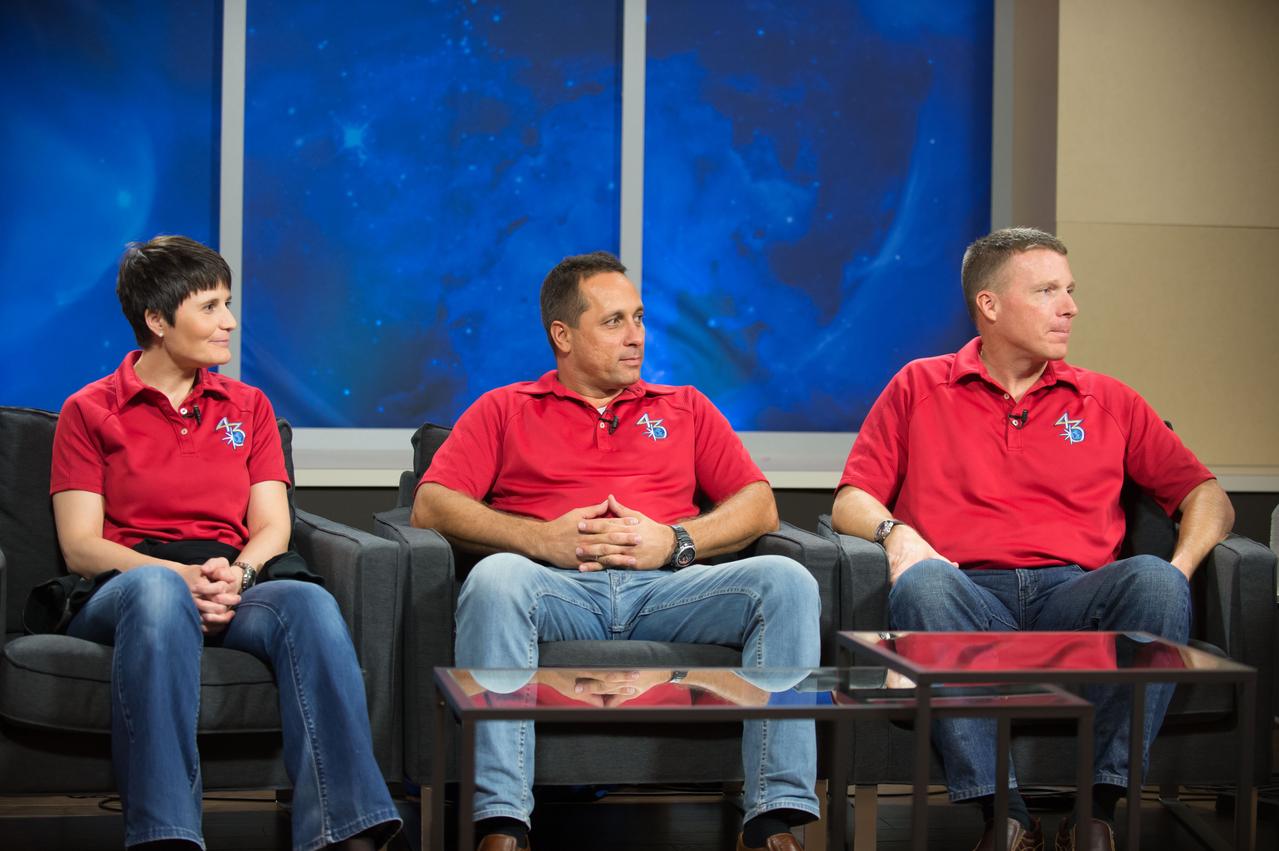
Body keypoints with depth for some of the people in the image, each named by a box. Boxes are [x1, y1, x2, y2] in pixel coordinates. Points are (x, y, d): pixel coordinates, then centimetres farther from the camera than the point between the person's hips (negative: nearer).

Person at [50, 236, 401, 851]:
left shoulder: (248, 408, 23)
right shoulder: (89, 412, 12)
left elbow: (272, 526, 13)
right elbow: (80, 546, 2)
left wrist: (237, 573, -13)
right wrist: (182, 575, -16)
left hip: (231, 590, 3)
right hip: (124, 589, -3)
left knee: (310, 602, -32)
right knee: (158, 588, -40)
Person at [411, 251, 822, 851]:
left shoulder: (684, 409, 27)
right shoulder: (504, 410, 21)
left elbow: (759, 507, 16)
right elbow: (431, 506, 7)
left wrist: (676, 541, -4)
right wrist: (541, 538, -7)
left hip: (665, 588, 2)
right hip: (556, 587, -2)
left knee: (786, 583, -25)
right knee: (495, 579, -37)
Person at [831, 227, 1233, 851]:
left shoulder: (1107, 401, 23)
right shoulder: (919, 389, 19)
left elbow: (1205, 496, 19)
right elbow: (850, 501, 14)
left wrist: (1180, 568, -2)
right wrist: (896, 532, -10)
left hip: (1074, 598, 2)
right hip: (968, 598, -1)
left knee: (1153, 580, -31)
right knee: (921, 584, -36)